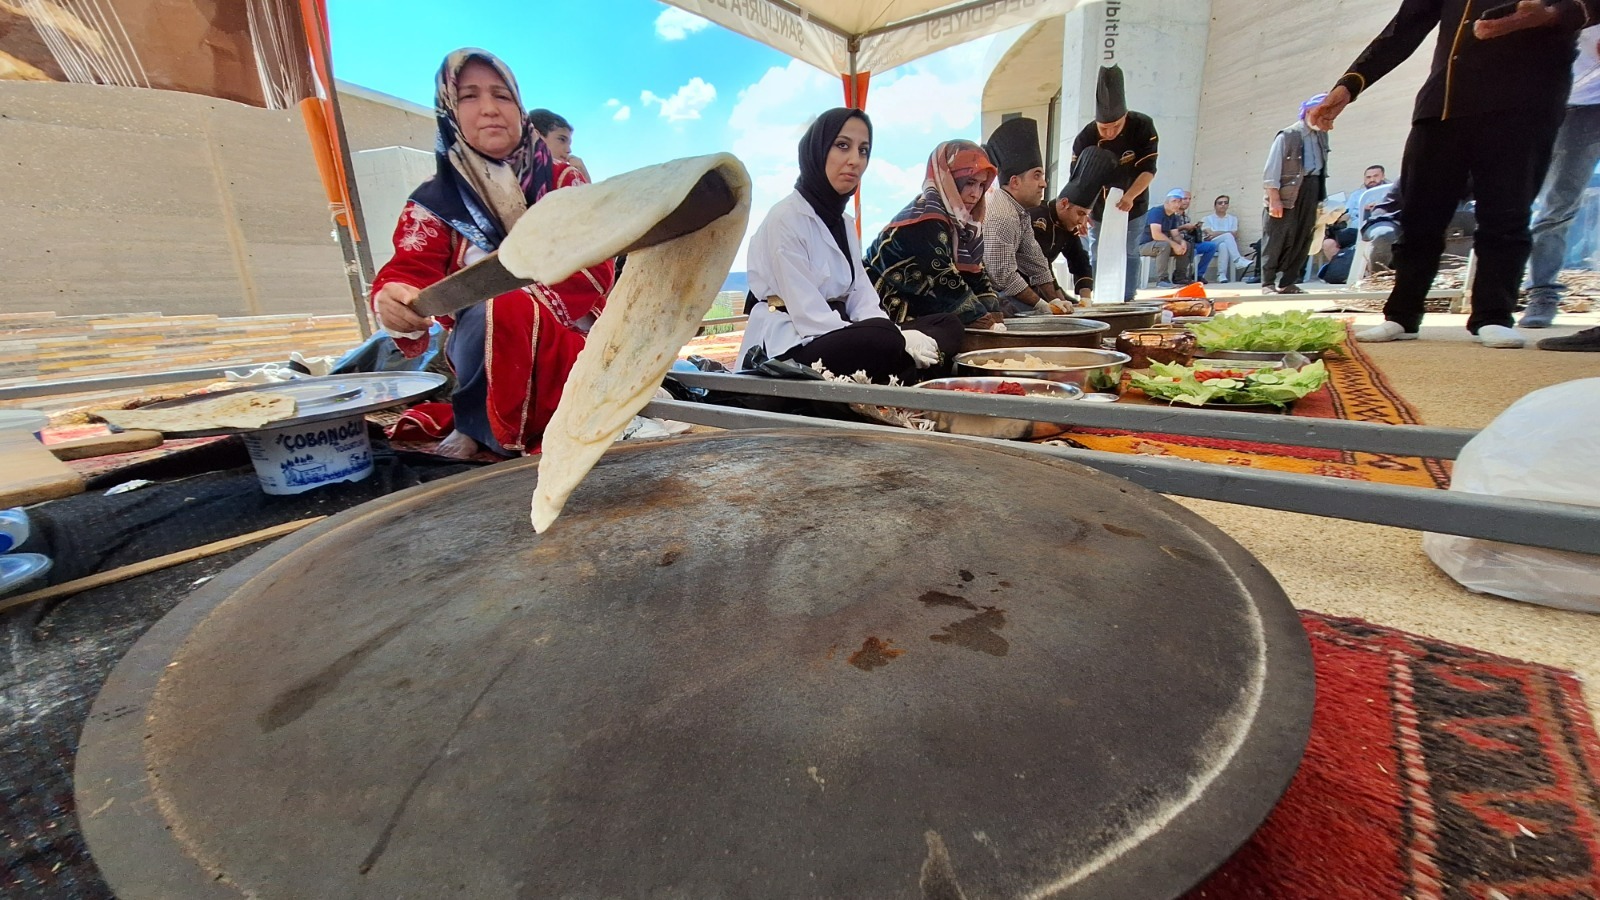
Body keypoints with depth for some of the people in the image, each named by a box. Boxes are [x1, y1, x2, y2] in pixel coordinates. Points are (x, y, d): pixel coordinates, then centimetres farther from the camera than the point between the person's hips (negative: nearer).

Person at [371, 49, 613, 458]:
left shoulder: (564, 181, 7)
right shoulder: (434, 201, 7)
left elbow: (594, 269, -8)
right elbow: (409, 271, -8)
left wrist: (528, 298, -25)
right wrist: (392, 301, -33)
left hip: (573, 339, 1)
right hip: (485, 344, -1)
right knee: (502, 310, -32)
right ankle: (481, 427, -7)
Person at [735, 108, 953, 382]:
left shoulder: (845, 223, 18)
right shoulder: (786, 218, -8)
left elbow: (863, 301, 5)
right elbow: (810, 318, -18)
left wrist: (898, 336, -17)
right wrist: (899, 340, -22)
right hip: (787, 351, -8)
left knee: (948, 328, -6)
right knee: (884, 342, -36)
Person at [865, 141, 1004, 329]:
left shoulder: (967, 222, 10)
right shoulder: (925, 218, -15)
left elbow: (975, 272, 8)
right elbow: (942, 278, -20)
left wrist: (991, 312, -5)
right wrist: (978, 316, -17)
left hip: (927, 313, 8)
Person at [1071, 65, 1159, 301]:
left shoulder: (1143, 127, -19)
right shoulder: (1085, 139, -20)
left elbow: (1148, 169, -21)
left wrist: (1129, 196, -39)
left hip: (1133, 206, 0)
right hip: (1099, 208, 0)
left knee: (1129, 253, 2)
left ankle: (1127, 301, 8)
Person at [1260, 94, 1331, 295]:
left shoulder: (1322, 135, 15)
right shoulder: (1288, 135, -4)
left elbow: (1323, 168, 19)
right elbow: (1271, 170, -10)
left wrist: (1321, 198, 11)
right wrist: (1274, 199, -16)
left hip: (1311, 192, 7)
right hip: (1288, 193, -7)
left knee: (1302, 240, 4)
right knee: (1277, 240, -6)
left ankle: (1287, 283, 8)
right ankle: (1267, 283, -2)